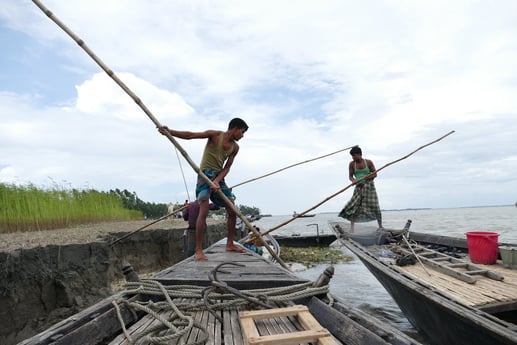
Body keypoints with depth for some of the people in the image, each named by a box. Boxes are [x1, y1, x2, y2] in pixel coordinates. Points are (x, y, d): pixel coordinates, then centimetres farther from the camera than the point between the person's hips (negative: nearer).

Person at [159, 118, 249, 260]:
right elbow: (190, 135, -13)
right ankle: (198, 250, -9)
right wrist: (170, 131, -26)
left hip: (219, 177, 7)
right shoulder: (215, 135, -7)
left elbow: (227, 167, 1)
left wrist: (217, 181, -16)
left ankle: (230, 244, 20)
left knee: (233, 211, 5)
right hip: (205, 174, -6)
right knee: (204, 211, -16)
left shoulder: (235, 147, 7)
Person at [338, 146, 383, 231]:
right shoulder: (352, 164, 0)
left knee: (375, 207, -2)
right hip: (359, 187, 1)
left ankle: (380, 226, 17)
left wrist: (369, 177, -19)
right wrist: (353, 180, -19)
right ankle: (351, 228, -4)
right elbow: (350, 176, 4)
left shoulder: (368, 162, -3)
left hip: (369, 186, -1)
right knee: (353, 206, -11)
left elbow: (375, 174, 2)